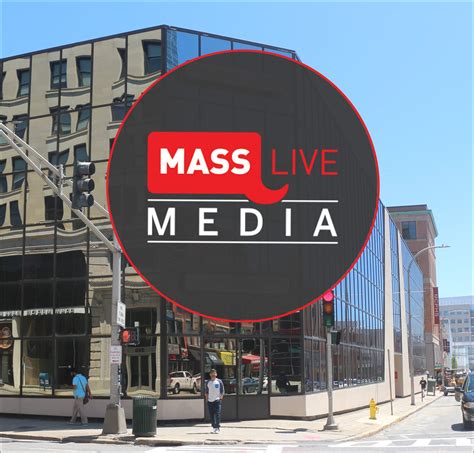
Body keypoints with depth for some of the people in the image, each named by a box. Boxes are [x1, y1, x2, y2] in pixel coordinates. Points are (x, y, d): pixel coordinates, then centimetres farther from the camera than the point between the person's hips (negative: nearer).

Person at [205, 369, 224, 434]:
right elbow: (206, 391, 16)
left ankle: (218, 428, -8)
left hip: (217, 400, -4)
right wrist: (206, 398, 6)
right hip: (210, 401, 4)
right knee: (211, 415, 6)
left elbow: (222, 391, 2)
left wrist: (221, 398, -6)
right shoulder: (208, 382, 10)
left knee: (217, 415, -9)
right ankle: (214, 427, 15)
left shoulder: (219, 381, 1)